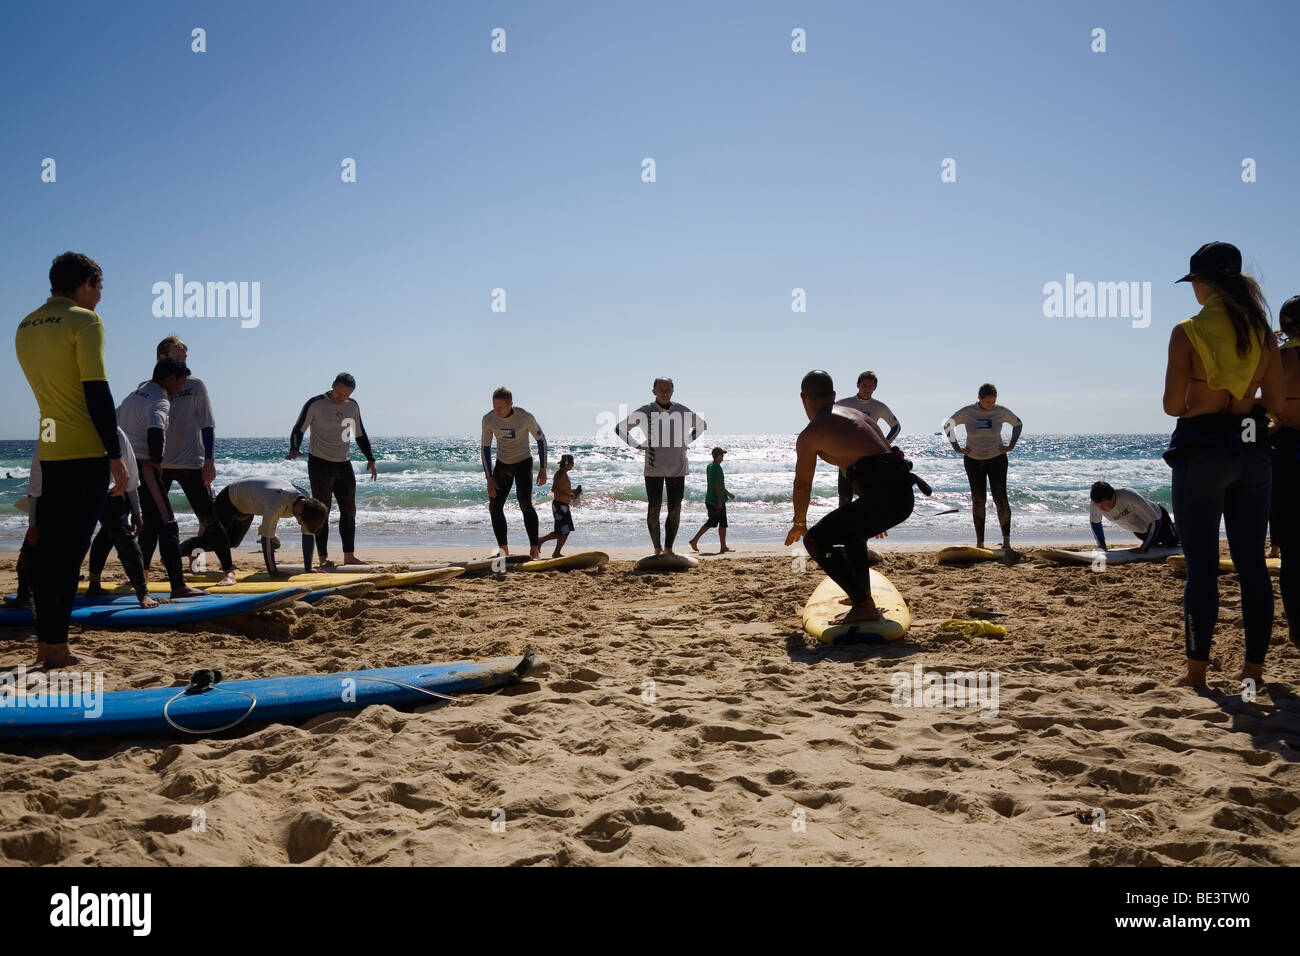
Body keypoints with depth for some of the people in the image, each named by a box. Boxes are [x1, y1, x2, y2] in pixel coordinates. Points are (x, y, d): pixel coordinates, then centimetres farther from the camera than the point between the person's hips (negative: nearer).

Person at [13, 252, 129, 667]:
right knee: (70, 549, -6)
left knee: (48, 546, 9)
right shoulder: (84, 321, -8)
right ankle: (56, 647, -4)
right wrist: (115, 454, -14)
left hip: (49, 450, 7)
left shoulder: (25, 327, 15)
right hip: (86, 451, -7)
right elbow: (97, 391, -14)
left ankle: (45, 642, 13)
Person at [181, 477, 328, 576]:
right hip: (230, 498, -7)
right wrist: (273, 572, -31)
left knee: (231, 543, 21)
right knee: (210, 540, -11)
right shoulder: (277, 504, -46)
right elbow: (267, 538, -39)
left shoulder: (307, 502, -25)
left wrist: (308, 569, -14)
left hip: (247, 507, 7)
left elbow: (308, 535, -15)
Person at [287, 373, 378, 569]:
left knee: (349, 510, 7)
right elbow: (298, 430, -8)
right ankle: (323, 557, 0)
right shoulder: (315, 404, -8)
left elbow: (360, 435, 20)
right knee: (322, 512, -4)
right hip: (320, 464, -6)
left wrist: (370, 459, 17)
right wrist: (294, 449, -25)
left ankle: (349, 555, 14)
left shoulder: (352, 406, 8)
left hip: (344, 465, 6)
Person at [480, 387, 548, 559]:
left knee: (525, 503, -22)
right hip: (502, 464, 4)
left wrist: (543, 469, -5)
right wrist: (489, 478, -7)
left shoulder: (525, 417, -21)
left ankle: (534, 549, -20)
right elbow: (485, 447, -2)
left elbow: (541, 439, -5)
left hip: (523, 462, -4)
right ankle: (503, 550, 14)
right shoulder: (488, 419, -13)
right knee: (494, 507, 1)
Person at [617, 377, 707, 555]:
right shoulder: (645, 412, -3)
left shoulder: (681, 410, 3)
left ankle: (668, 549, 12)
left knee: (675, 511, 3)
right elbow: (620, 428, 5)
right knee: (654, 510, 1)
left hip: (677, 468, 2)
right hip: (654, 468, -2)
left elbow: (701, 425, 21)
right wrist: (637, 446, -3)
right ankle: (657, 548, 14)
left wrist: (686, 442, 10)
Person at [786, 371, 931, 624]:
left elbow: (802, 485, 14)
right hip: (904, 493, 8)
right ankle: (863, 594, 35)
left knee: (815, 540, 2)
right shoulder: (857, 415, 26)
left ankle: (863, 606, -5)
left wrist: (799, 524, 32)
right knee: (851, 527, 33)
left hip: (882, 495, -8)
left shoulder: (809, 434, 4)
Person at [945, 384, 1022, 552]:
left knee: (1000, 499, -11)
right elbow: (947, 426, 6)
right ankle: (979, 543, 7)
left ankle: (1006, 540, -7)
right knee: (978, 500, 2)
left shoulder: (1001, 412, -6)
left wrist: (1011, 445, 3)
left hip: (997, 459, 0)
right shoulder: (967, 412, -8)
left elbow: (1018, 424, 13)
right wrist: (957, 448, 0)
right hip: (973, 461, 0)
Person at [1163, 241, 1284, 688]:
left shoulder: (1188, 331, -8)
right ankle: (1254, 665, 15)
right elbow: (1278, 406, 5)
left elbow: (1172, 406, -11)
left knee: (1201, 564, 0)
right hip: (1251, 451, 4)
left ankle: (1197, 668, 4)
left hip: (1201, 451, -4)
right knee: (1252, 563, 9)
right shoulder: (1262, 333, 5)